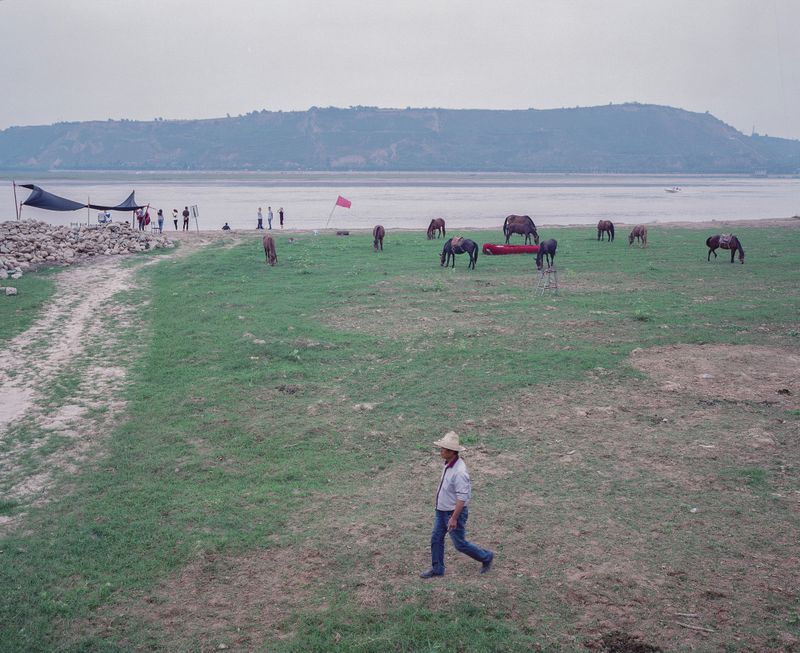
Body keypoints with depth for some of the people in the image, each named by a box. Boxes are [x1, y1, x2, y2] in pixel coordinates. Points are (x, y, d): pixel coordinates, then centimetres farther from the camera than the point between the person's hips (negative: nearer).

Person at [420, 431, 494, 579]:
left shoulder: (459, 471, -30)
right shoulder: (449, 464, -1)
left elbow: (462, 497, -29)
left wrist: (454, 518, -26)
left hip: (455, 512, -9)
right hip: (442, 511, 9)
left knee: (460, 544, 6)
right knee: (436, 539, 12)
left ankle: (486, 557, 26)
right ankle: (437, 569, 26)